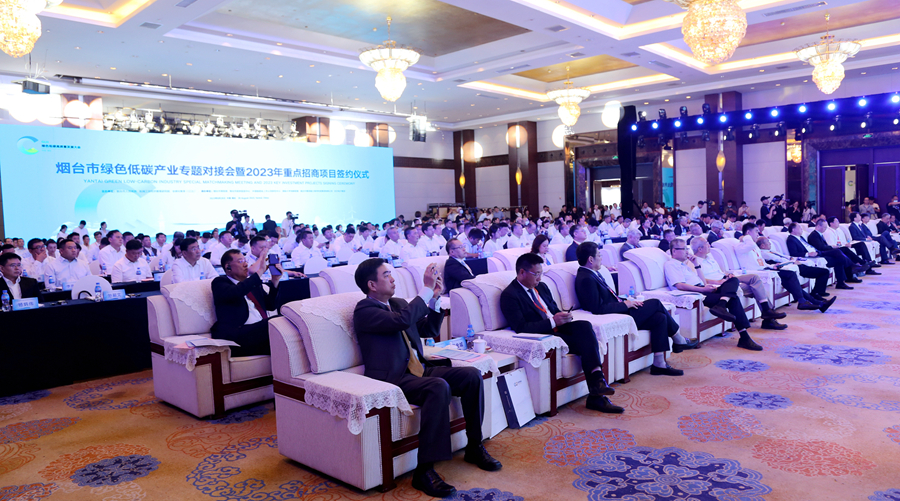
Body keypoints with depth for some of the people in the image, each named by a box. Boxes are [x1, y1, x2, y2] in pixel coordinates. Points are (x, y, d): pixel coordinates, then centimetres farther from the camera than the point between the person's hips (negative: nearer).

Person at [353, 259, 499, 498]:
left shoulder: (399, 303, 18)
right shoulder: (364, 310, -8)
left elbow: (430, 330, 21)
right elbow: (402, 320, -24)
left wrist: (435, 298, 6)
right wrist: (427, 289, -17)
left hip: (418, 370, 8)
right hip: (393, 379, -8)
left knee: (472, 375, -10)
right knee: (439, 387, -35)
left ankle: (474, 447, 4)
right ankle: (424, 470, -29)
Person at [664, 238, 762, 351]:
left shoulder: (687, 263, 29)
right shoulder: (670, 264, 2)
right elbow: (680, 285, -14)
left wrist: (697, 264, 16)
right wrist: (703, 289, -18)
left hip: (702, 290, 9)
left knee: (734, 280, -13)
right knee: (733, 299, -19)